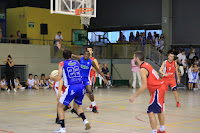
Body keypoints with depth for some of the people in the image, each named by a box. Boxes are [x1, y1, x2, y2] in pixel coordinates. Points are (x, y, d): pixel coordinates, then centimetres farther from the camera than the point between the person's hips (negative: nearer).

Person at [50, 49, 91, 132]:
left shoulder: (62, 64, 5)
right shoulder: (77, 62, 17)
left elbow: (58, 79, 1)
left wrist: (51, 78, 22)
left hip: (71, 88, -5)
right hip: (81, 87, 5)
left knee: (60, 106, 11)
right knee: (76, 106, 27)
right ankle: (85, 121, 4)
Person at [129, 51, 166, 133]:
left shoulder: (142, 69, -19)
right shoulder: (147, 64, 10)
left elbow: (144, 86, -26)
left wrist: (134, 96, -22)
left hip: (157, 90, -10)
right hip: (161, 87, 10)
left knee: (150, 112, -9)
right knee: (159, 111, 22)